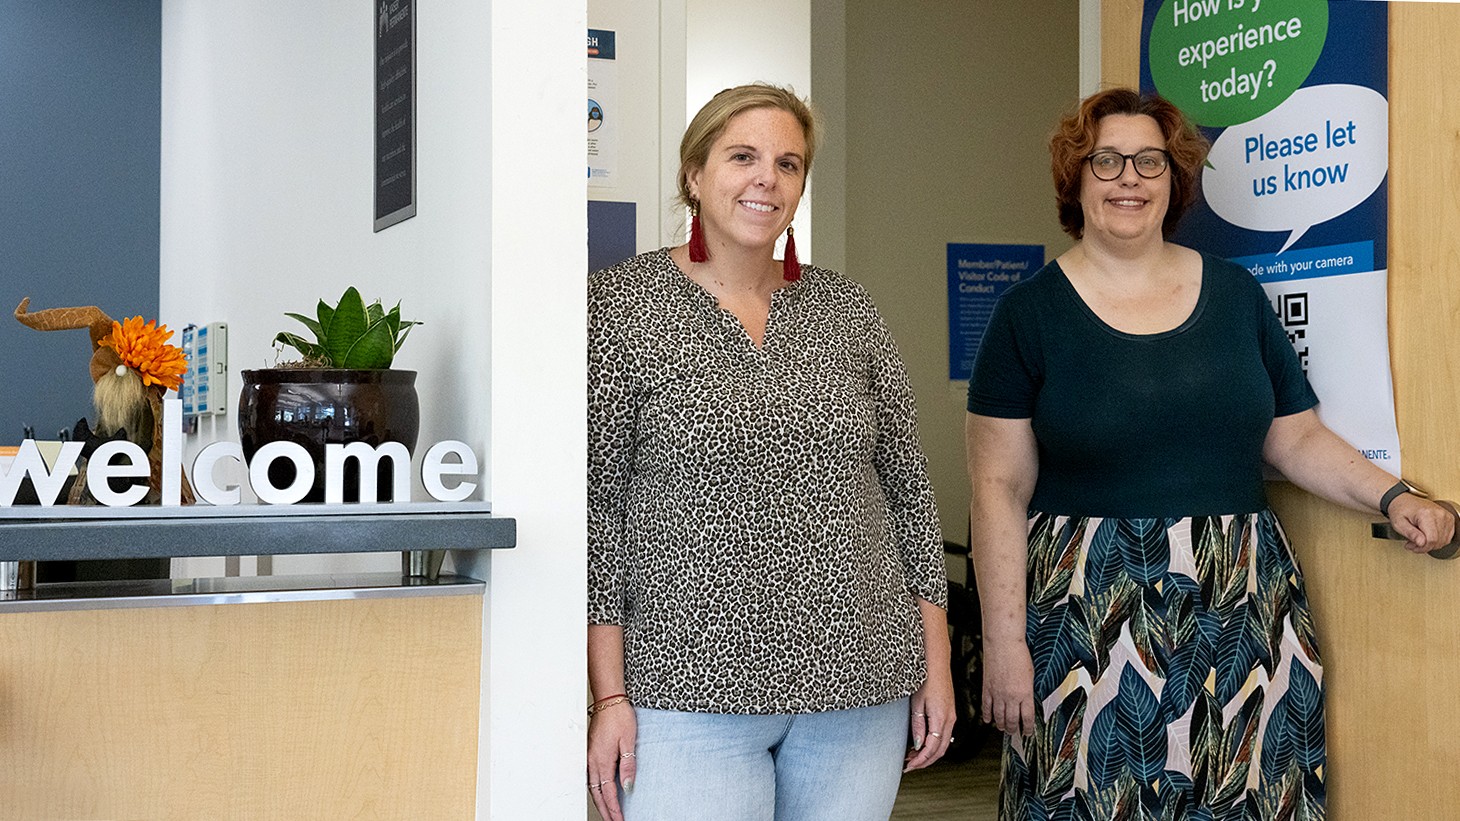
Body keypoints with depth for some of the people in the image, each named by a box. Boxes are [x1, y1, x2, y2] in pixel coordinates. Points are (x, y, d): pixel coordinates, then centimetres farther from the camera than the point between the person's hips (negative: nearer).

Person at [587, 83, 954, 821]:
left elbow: (908, 491, 12)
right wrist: (610, 695, -9)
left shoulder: (846, 311, 9)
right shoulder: (619, 305, -2)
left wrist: (935, 661, 9)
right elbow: (594, 506, -5)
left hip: (859, 687, 4)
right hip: (691, 695, -3)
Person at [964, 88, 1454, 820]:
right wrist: (1003, 638, -7)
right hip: (1086, 618, -3)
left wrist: (1390, 495, -1)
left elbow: (1296, 437, 15)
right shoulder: (1030, 312, 0)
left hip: (1241, 617, 3)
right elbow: (999, 489, -2)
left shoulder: (1235, 293, 10)